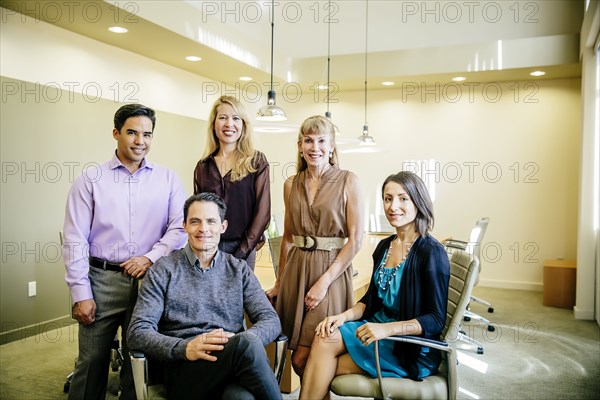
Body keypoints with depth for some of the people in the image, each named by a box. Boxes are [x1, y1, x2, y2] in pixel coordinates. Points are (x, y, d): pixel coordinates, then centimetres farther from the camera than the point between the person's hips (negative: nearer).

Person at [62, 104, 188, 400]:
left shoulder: (167, 179, 6)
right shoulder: (91, 179, 2)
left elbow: (180, 226, 1)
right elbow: (75, 240, -1)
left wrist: (152, 257, -13)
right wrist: (81, 294, -6)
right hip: (103, 279, -1)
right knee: (91, 362, 7)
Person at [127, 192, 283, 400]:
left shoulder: (239, 269, 15)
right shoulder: (164, 270, 9)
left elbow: (271, 320, 8)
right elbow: (138, 331, 1)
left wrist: (237, 341, -13)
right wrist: (185, 348, -17)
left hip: (233, 367, 1)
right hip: (184, 369, -1)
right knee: (247, 345, -32)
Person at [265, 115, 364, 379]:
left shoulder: (348, 181, -4)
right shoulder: (291, 185, 8)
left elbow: (355, 239, -8)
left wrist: (324, 281, -14)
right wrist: (279, 283, 15)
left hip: (331, 271, -4)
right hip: (296, 269, 4)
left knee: (303, 359, -5)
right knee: (299, 355, 9)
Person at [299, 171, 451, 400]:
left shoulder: (431, 252, -13)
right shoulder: (384, 246, 8)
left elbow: (436, 320, -15)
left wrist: (387, 329, -28)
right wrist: (344, 316, -6)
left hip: (413, 349, -6)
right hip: (378, 329, 6)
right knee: (324, 338, -19)